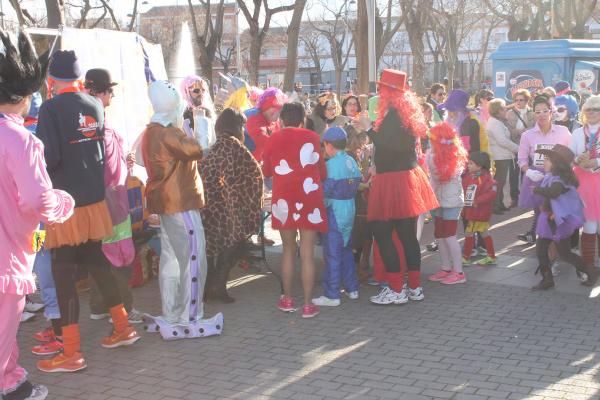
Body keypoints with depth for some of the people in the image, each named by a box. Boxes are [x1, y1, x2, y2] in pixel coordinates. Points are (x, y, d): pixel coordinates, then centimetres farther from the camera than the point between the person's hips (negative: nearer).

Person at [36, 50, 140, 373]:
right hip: (95, 197, 6)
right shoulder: (95, 106, 5)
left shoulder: (51, 109, -13)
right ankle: (123, 327, 26)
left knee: (63, 273, 1)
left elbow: (49, 156, -17)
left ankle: (72, 353, 4)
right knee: (95, 262, 20)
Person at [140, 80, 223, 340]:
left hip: (168, 203, 11)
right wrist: (181, 129, -5)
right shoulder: (166, 134, -18)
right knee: (193, 260, -7)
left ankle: (171, 317, 19)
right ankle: (188, 319, -4)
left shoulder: (152, 132, 14)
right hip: (181, 204, -11)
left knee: (171, 260, 13)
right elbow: (195, 150, -21)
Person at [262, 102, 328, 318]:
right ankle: (308, 304, 4)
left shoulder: (275, 138, 3)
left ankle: (287, 299, 22)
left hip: (284, 199, 1)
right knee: (307, 253, 2)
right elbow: (322, 172, 5)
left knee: (288, 250, 15)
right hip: (309, 198, -1)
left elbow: (267, 171, 14)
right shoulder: (312, 137, 1)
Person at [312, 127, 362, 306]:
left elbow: (325, 189, -17)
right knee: (346, 249, 19)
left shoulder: (331, 165, -17)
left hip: (335, 211, -8)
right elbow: (356, 183, 11)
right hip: (350, 209, 8)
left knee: (332, 252, -2)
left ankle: (331, 295, 2)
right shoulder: (352, 161, 5)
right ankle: (352, 288, 27)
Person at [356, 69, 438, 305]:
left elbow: (387, 147, -22)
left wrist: (369, 128, -12)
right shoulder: (405, 111, 13)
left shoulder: (393, 114, -16)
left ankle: (396, 290, -2)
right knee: (407, 234, 12)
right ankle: (415, 287, 17)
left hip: (393, 181, -9)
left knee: (382, 232, -4)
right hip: (407, 176, 9)